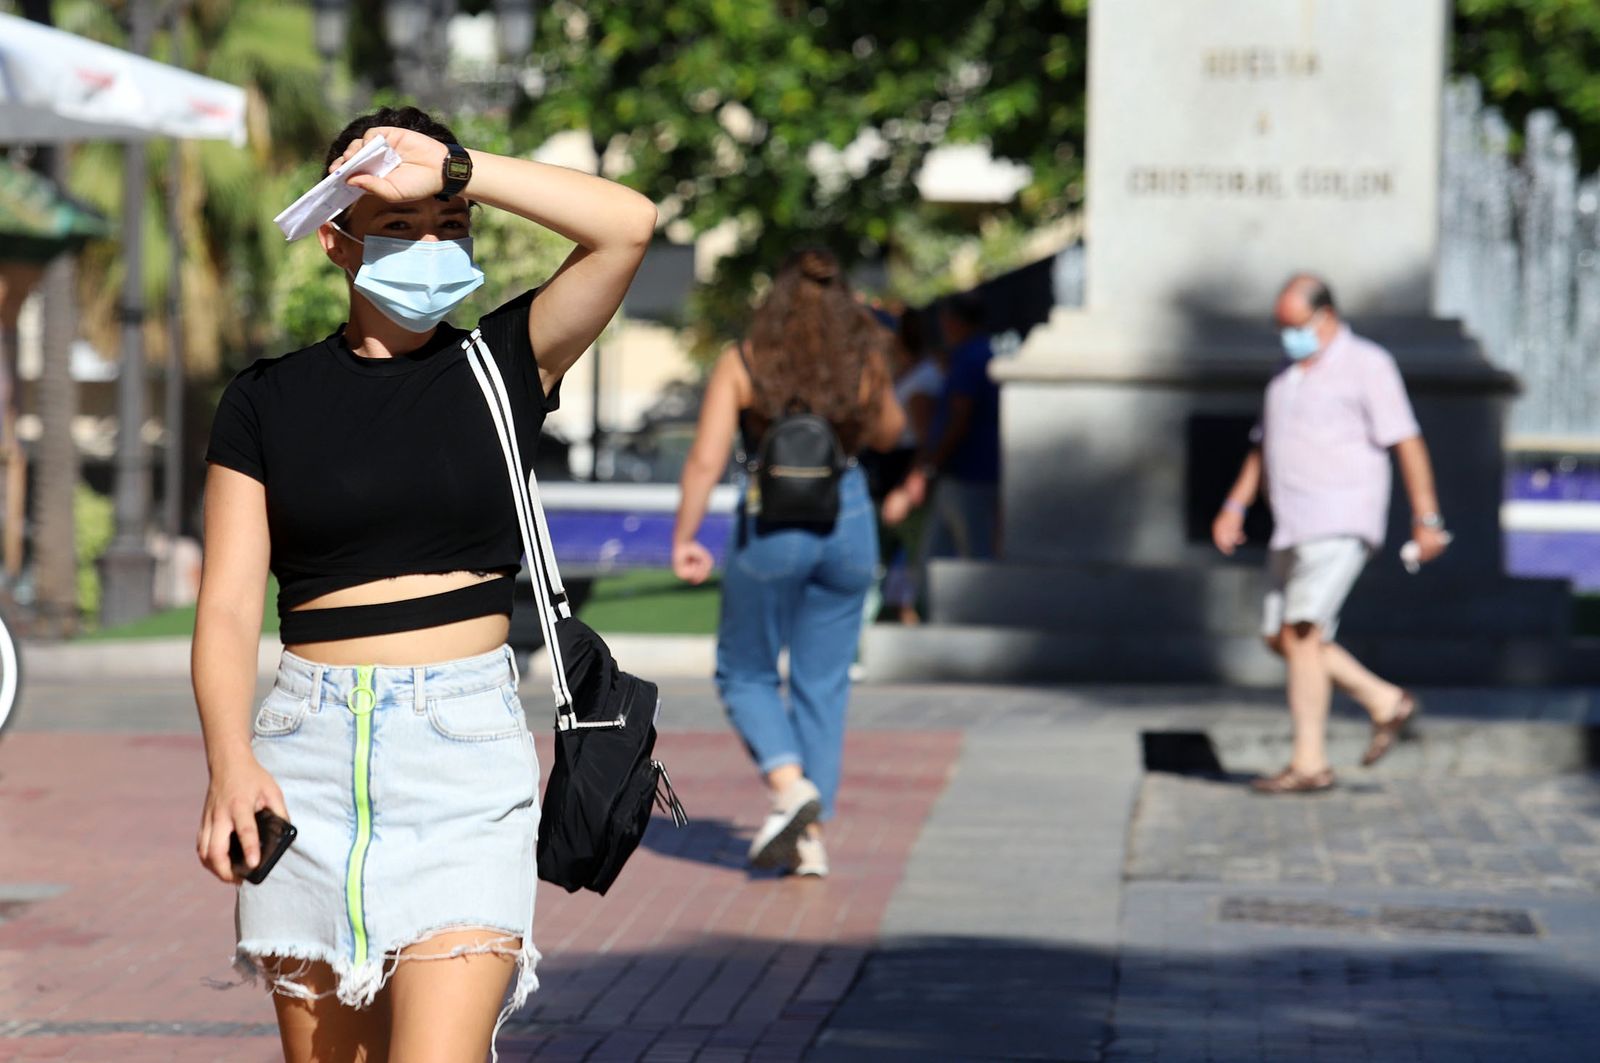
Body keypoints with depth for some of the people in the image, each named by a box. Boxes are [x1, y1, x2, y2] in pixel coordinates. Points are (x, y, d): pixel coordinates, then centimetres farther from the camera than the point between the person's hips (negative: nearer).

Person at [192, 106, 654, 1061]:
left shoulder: (502, 365, 6)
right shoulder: (268, 401, 7)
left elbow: (628, 224, -8)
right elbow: (229, 602, 1)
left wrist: (452, 171, -9)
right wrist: (229, 760, -14)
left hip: (467, 742, -1)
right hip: (311, 749, 2)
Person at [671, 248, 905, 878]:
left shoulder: (742, 364, -6)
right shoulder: (863, 363, -1)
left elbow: (706, 460, -11)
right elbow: (887, 436, 18)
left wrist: (683, 539, -4)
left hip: (771, 528, -2)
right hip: (848, 525, 3)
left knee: (745, 673, 14)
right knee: (823, 686, 11)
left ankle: (790, 785, -10)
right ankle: (811, 839, 9)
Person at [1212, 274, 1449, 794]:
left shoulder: (1367, 365, -6)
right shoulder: (1288, 375, 18)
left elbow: (1407, 443, -10)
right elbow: (1264, 446, 24)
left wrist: (1426, 518, -14)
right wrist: (1235, 506, 12)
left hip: (1341, 524, -9)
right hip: (1294, 527, 9)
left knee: (1301, 632, -16)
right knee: (1281, 637, 9)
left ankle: (1309, 762, -14)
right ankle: (1385, 702, 20)